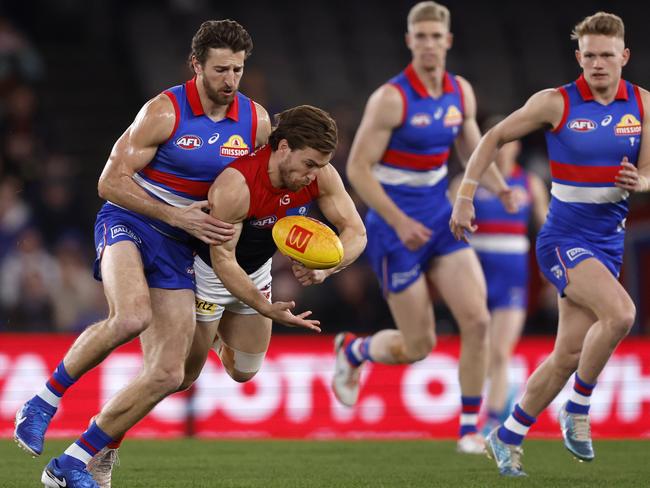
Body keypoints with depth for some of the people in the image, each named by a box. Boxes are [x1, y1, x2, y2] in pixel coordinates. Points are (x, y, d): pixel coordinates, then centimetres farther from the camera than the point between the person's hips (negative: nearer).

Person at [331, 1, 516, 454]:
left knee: (477, 320, -11)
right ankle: (353, 350, 33)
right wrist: (400, 222, -22)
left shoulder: (461, 92, 3)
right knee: (419, 346, 0)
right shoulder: (391, 98, -17)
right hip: (396, 228, -6)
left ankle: (469, 430, 0)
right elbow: (357, 168, -16)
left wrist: (500, 187, -1)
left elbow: (472, 149, 18)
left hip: (441, 218, 6)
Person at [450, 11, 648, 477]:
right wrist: (465, 195, -6)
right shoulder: (556, 102, -9)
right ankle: (578, 411, -10)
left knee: (569, 354, 3)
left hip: (609, 242, 5)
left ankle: (507, 436, 20)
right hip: (564, 239, -5)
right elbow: (495, 137, 1)